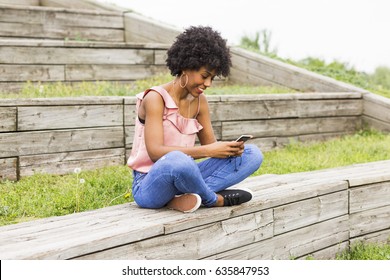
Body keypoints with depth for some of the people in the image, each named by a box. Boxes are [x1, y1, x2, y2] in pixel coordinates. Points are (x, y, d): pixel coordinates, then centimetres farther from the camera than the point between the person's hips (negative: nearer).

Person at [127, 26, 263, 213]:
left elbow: (210, 145, 8)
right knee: (177, 160, -43)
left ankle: (182, 199, -20)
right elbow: (155, 152, -23)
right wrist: (208, 150, -29)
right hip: (149, 185, -7)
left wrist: (229, 148, -16)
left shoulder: (200, 101, 7)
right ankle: (214, 199, -11)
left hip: (182, 177, 7)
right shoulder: (155, 98, -13)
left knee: (252, 154, -4)